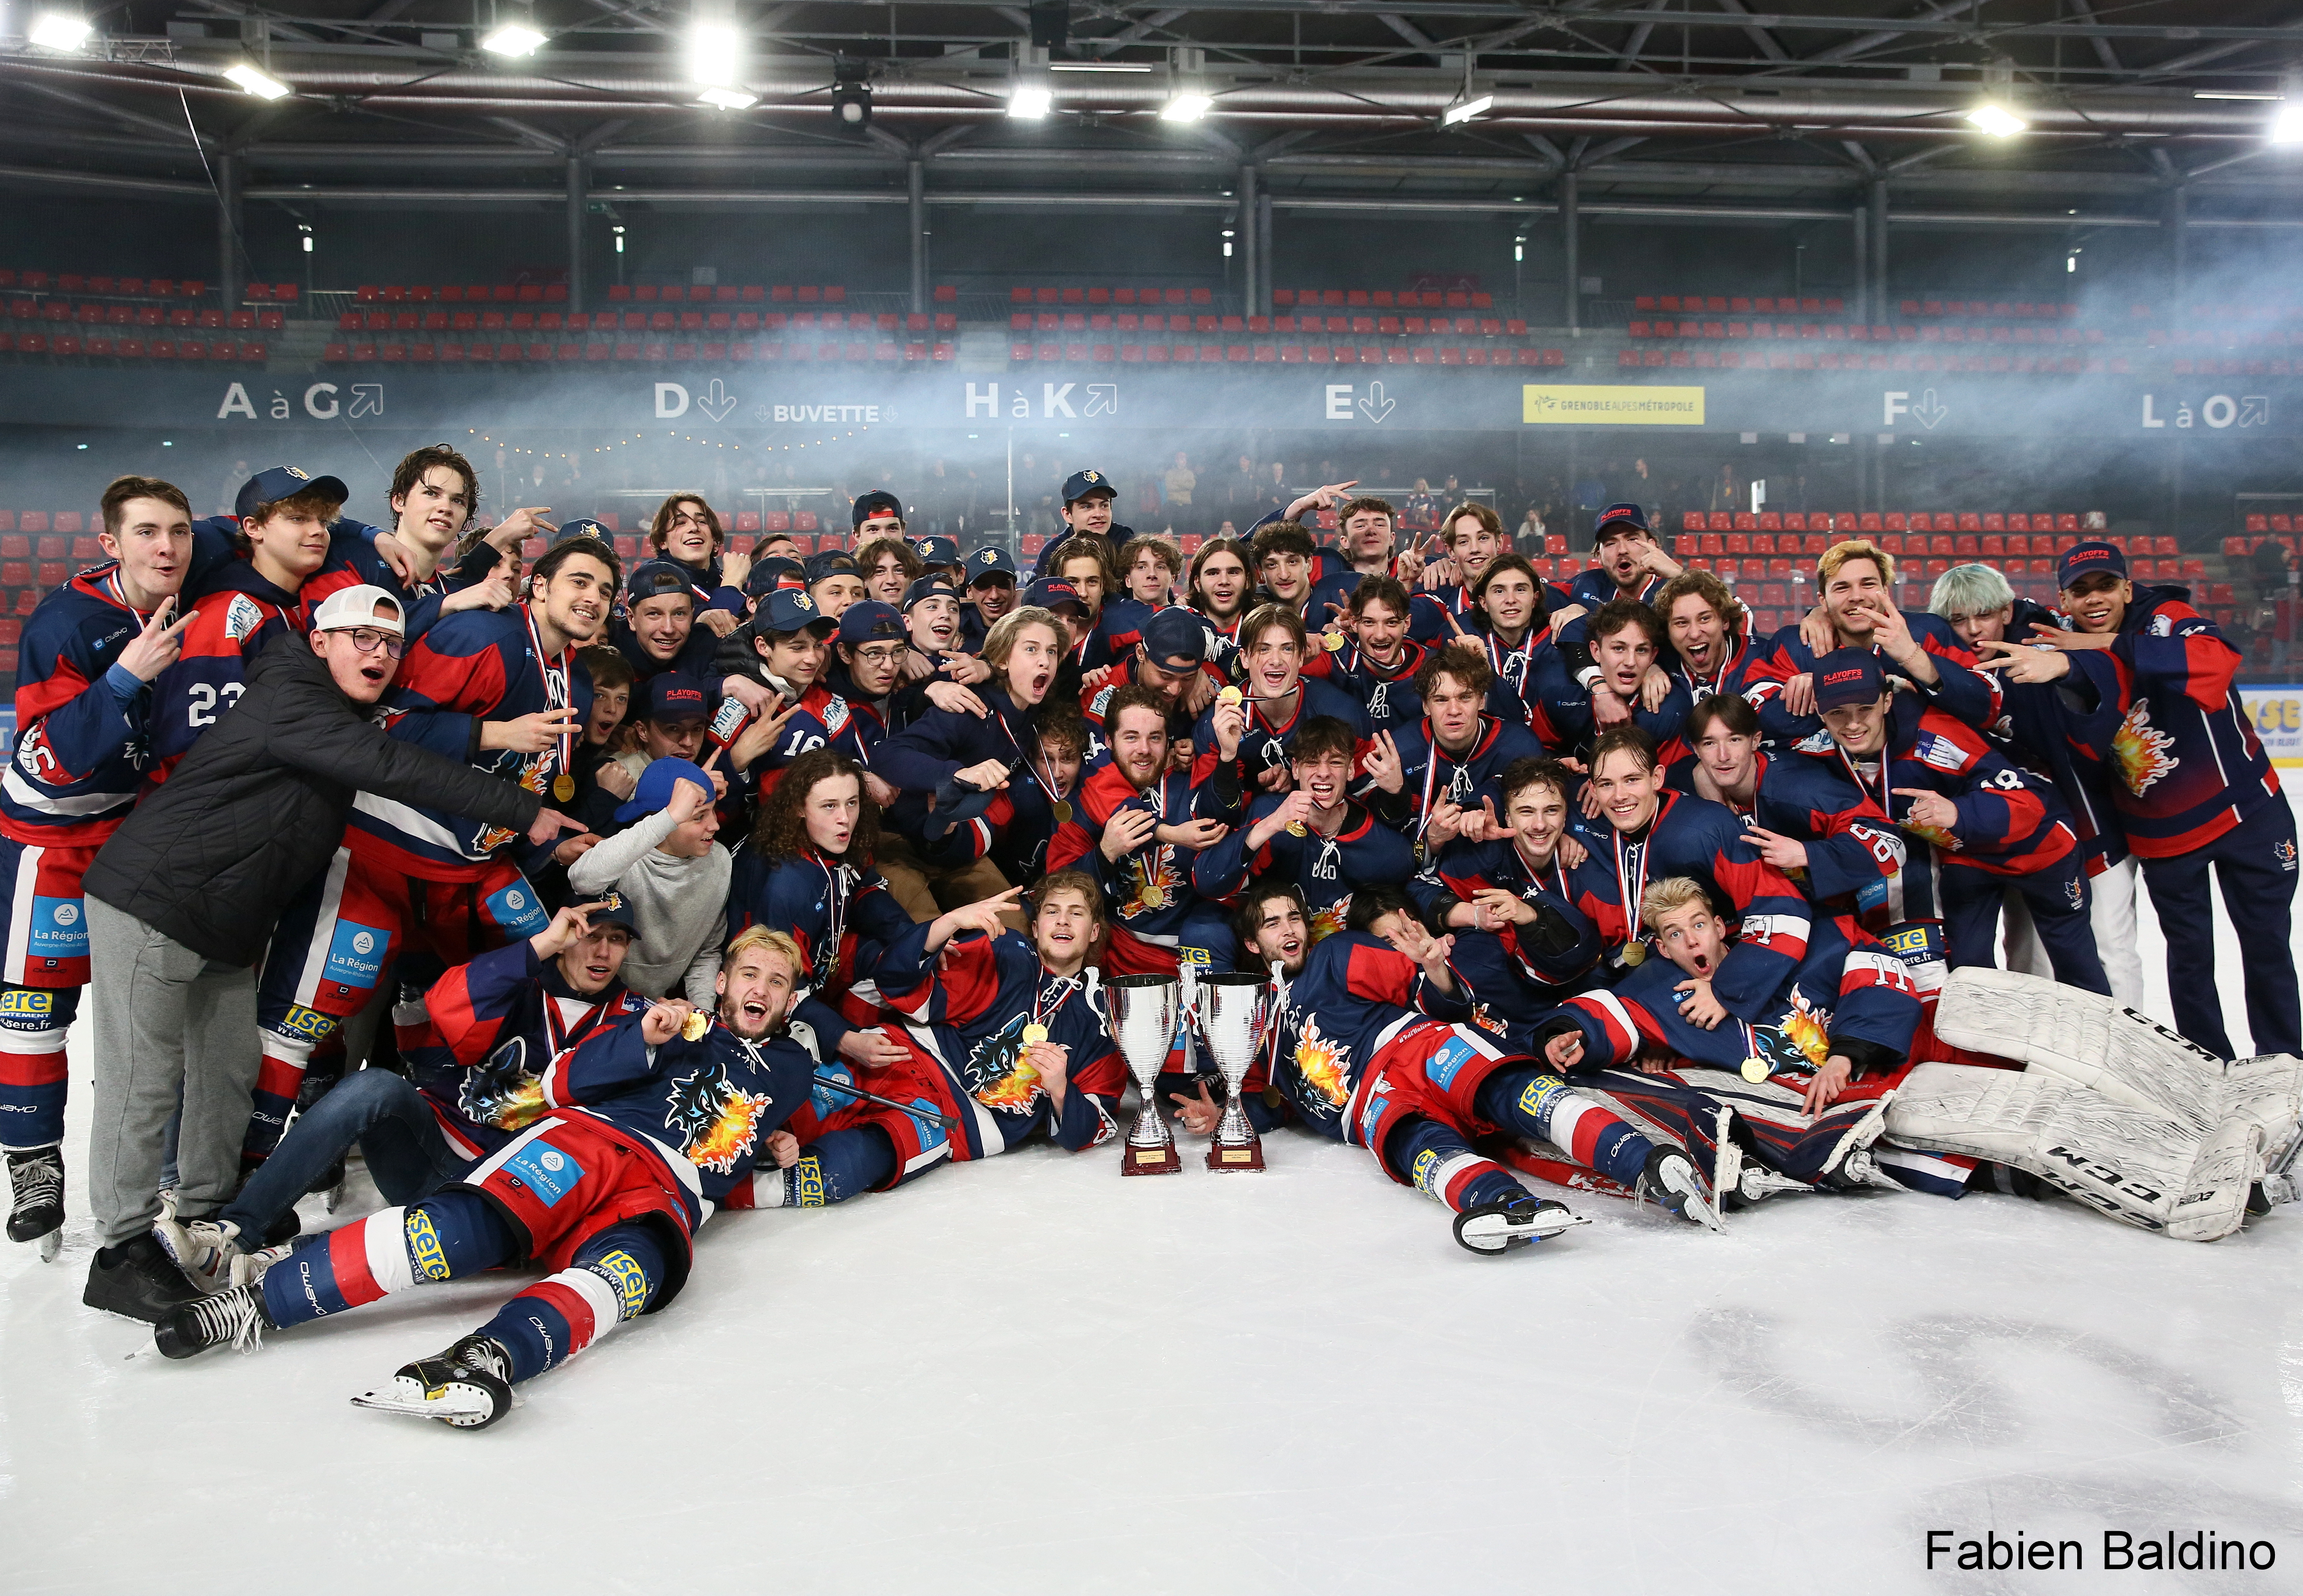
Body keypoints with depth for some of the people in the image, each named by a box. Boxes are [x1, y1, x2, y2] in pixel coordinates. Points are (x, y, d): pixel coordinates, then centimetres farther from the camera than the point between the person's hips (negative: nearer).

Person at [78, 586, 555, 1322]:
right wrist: (522, 811, -28)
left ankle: (207, 1216, 25)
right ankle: (124, 1248, 5)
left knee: (228, 1071, 12)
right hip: (150, 905, -9)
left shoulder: (345, 721, 13)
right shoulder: (290, 700, -19)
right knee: (145, 1081, -4)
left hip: (226, 929, 9)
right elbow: (394, 771, -29)